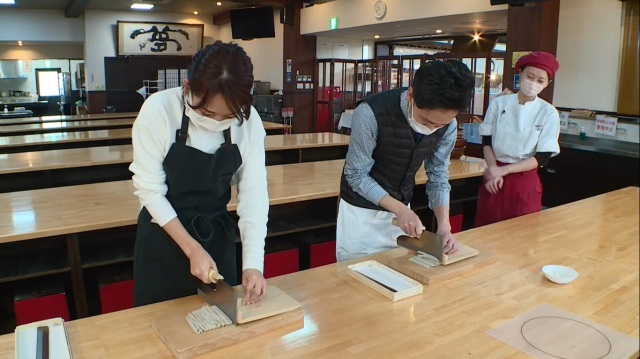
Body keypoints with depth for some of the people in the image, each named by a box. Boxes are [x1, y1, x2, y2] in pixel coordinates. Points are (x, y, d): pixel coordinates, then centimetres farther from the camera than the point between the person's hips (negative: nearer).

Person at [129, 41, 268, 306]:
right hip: (163, 237, -2)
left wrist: (253, 263, -23)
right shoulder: (158, 110, -23)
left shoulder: (248, 121, -16)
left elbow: (254, 194, -15)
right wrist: (192, 249, -20)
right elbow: (150, 191, -17)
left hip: (217, 235, 2)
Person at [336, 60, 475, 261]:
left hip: (401, 208, 4)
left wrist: (444, 224, -16)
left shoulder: (448, 125, -13)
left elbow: (438, 176, -3)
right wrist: (399, 209, -27)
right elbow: (357, 175, -21)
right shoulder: (371, 114, -29)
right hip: (362, 208, -4)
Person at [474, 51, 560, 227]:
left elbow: (542, 157, -9)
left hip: (525, 184, -1)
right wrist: (494, 170, -16)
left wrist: (504, 170, -18)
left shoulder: (549, 113, -6)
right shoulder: (498, 103, -2)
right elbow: (486, 142, 1)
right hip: (494, 180, 1)